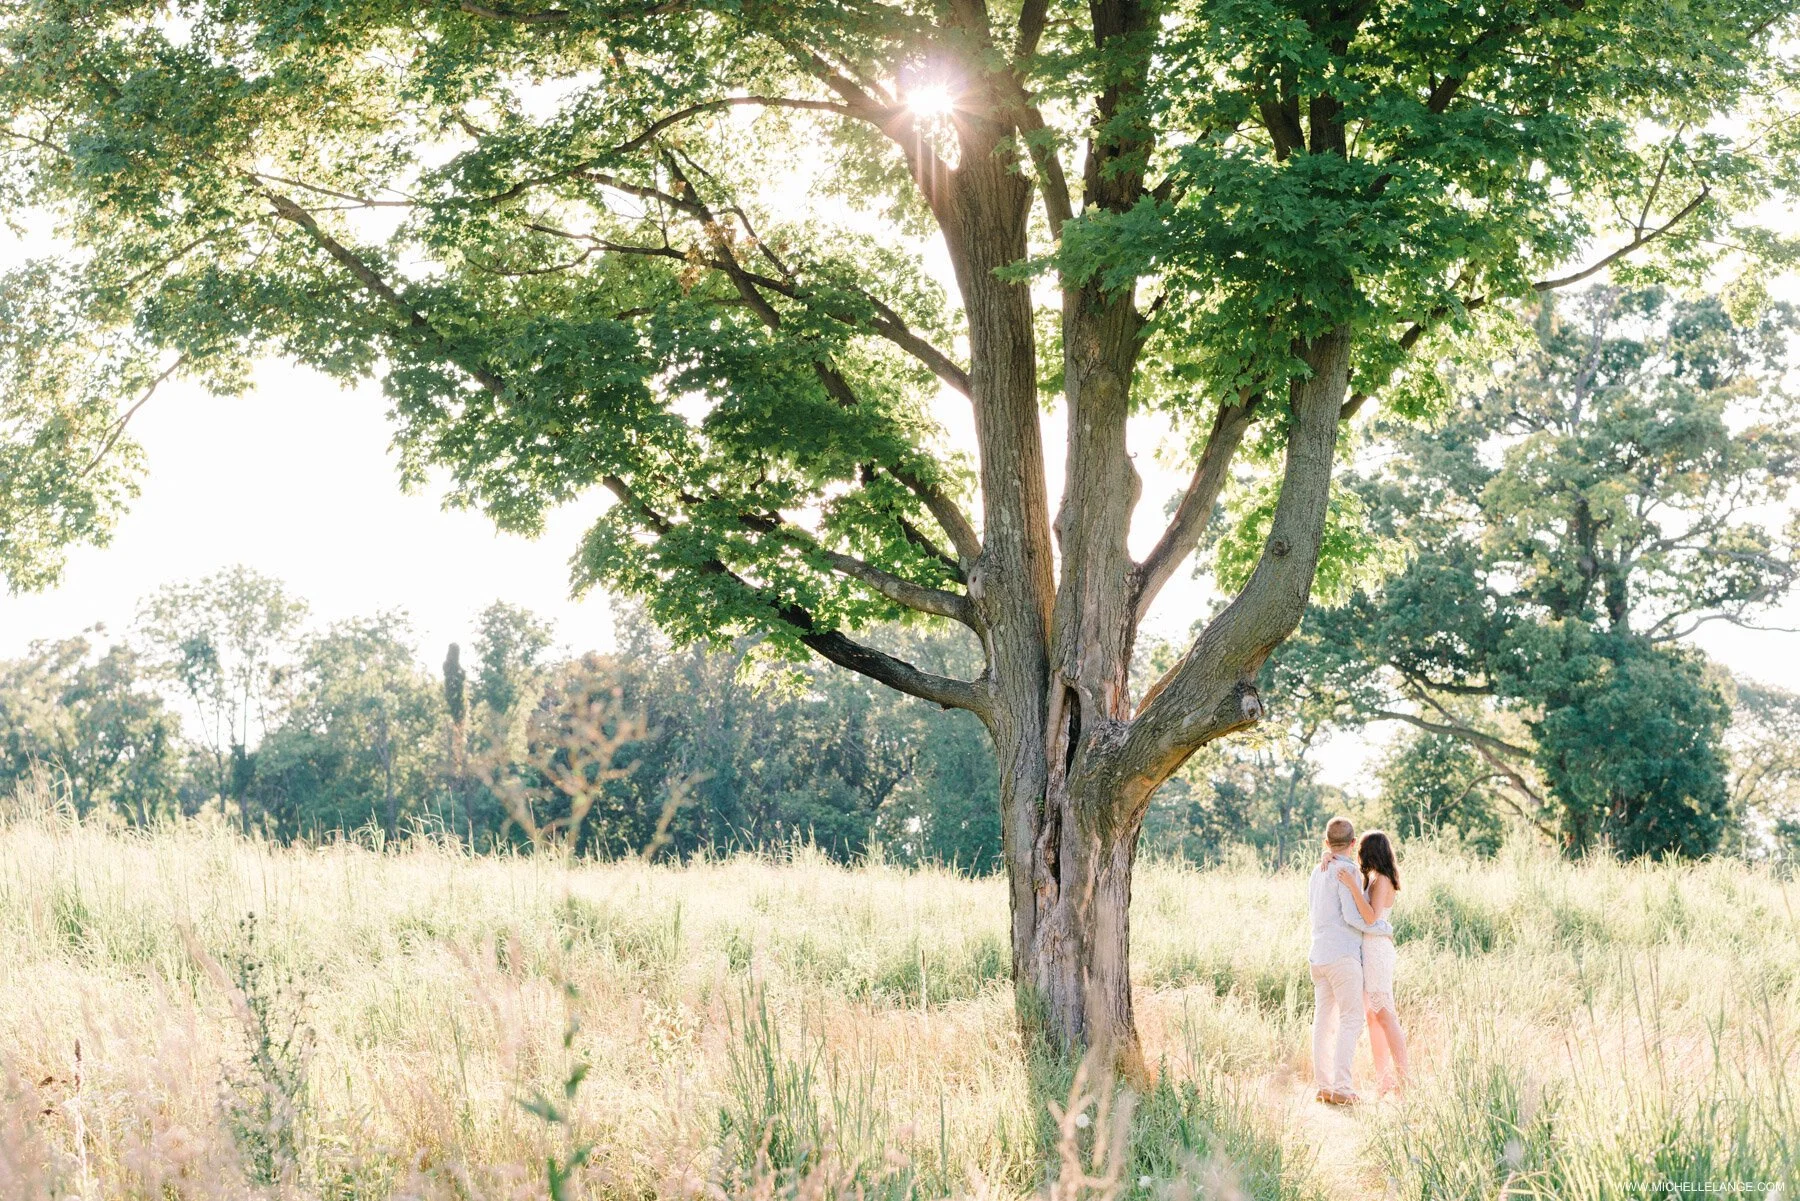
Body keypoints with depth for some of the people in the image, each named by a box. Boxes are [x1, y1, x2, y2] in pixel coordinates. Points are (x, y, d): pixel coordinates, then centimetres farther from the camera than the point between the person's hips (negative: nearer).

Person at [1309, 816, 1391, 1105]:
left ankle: (1323, 1085, 6)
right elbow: (1353, 916, -15)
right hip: (1343, 955, -8)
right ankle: (1341, 1087, -13)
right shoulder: (1346, 870, -10)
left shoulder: (1318, 872, 14)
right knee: (1351, 1021, -6)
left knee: (1324, 1020, 7)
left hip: (1319, 956, 8)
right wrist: (1385, 928, -2)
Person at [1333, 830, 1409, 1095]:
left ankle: (1403, 1080, -10)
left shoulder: (1381, 881, -13)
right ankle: (1384, 1083, 11)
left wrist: (1352, 885, -28)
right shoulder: (1372, 879, 14)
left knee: (1384, 1015, -10)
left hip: (1376, 950, -9)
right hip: (1368, 951, 9)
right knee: (1373, 1016, 9)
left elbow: (1371, 917, -24)